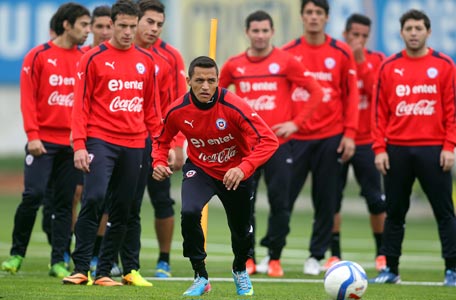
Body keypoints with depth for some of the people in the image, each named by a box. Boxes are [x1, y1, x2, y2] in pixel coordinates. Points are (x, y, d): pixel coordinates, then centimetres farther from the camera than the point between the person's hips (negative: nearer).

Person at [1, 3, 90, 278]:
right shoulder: (39, 56, -1)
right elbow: (28, 98, -4)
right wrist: (33, 135, -11)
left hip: (72, 142, 4)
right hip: (44, 141, -3)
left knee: (64, 202, 3)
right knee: (34, 194, -11)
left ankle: (58, 262, 7)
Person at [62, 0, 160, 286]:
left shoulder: (146, 61, 11)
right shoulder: (94, 58, -1)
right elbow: (81, 104, -2)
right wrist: (79, 145, -10)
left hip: (134, 144, 4)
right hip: (101, 140, -4)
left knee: (123, 211, 4)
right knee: (94, 198, -19)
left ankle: (104, 272, 12)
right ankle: (81, 268, -15)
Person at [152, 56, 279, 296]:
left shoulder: (233, 107, -29)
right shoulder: (178, 111, -19)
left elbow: (269, 141, -32)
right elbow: (162, 140, 3)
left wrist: (244, 169, -45)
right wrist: (159, 162, -19)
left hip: (235, 173, -1)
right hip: (200, 169, 1)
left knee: (241, 229, 13)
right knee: (189, 212, -28)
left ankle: (240, 271, 50)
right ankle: (200, 277, -9)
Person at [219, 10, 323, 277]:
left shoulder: (286, 62, -2)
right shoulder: (234, 65, 5)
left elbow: (316, 92, -1)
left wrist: (296, 122, -6)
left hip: (278, 143, -2)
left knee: (279, 203, -4)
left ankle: (275, 259, 6)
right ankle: (248, 259, 13)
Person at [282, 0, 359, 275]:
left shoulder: (341, 53, 4)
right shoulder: (288, 53, 4)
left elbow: (351, 96, 5)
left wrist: (350, 133, -1)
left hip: (330, 138, 0)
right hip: (295, 137, 0)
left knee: (326, 201, 4)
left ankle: (316, 255, 14)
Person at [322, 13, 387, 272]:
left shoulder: (376, 61, 2)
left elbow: (378, 92, -14)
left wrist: (361, 62, -16)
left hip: (366, 141, 0)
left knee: (376, 199, 1)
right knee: (332, 198, 1)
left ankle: (382, 253, 14)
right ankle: (335, 254, 11)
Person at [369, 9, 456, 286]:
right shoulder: (389, 67, 7)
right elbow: (379, 111, 7)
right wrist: (379, 148, -1)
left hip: (433, 149, -2)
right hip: (397, 149, 2)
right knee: (395, 212, 7)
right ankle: (391, 269, 14)